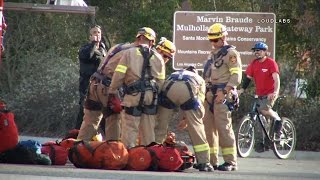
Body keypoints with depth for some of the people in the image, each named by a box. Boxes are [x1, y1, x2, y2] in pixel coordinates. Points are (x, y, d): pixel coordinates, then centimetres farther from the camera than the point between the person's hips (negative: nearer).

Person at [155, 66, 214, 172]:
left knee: (160, 125, 15)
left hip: (169, 89, 2)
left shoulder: (173, 74, 44)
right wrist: (187, 119, 26)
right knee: (196, 127, 8)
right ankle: (204, 163, 7)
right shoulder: (199, 79, 37)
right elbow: (200, 101, 23)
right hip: (188, 91, -2)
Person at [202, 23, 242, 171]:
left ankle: (230, 162, -10)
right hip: (210, 95, 8)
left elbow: (236, 76, -12)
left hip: (223, 95, -8)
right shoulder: (213, 54, 22)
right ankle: (211, 160, 13)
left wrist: (223, 92, -18)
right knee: (208, 128, 7)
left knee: (224, 128, -12)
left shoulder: (231, 53, -4)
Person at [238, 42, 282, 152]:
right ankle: (261, 142, 11)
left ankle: (277, 118, -2)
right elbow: (248, 77, 7)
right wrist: (241, 89, -8)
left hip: (270, 94, -6)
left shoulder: (271, 63, -11)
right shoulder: (254, 64, 6)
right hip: (259, 95, 6)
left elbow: (276, 78, -19)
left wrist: (276, 91, -34)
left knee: (264, 110, -30)